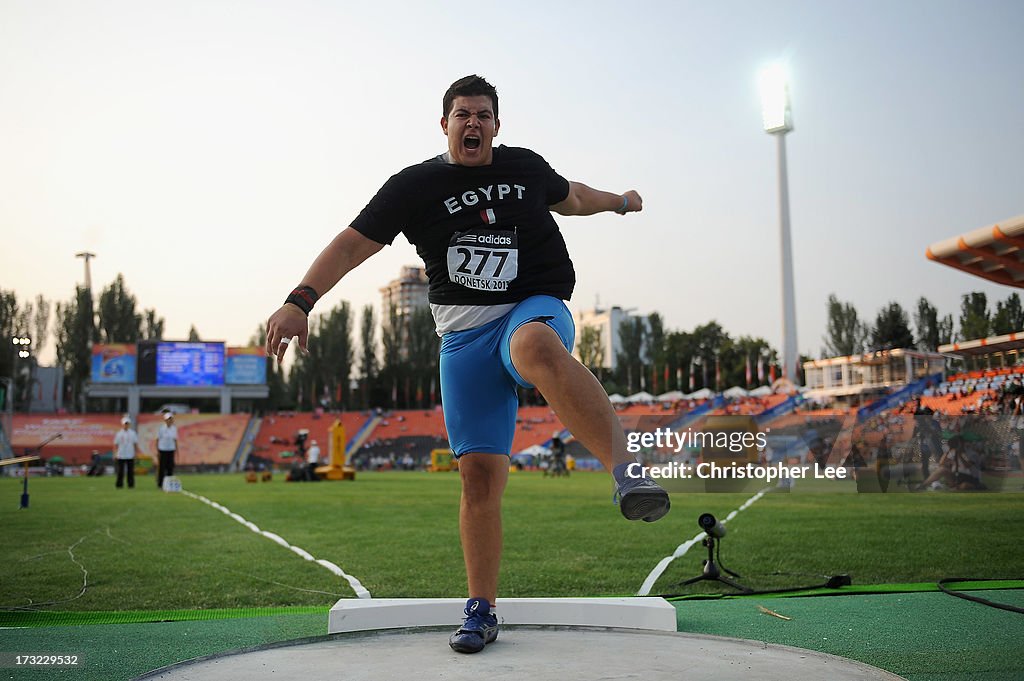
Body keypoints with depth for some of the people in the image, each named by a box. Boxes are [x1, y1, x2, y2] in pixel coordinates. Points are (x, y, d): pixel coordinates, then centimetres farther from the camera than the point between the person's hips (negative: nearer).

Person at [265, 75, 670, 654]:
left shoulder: (526, 167, 10)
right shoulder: (415, 187, 3)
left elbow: (570, 197, 32)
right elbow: (352, 244, -3)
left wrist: (619, 202, 47)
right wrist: (300, 303, -16)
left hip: (535, 310, 0)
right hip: (465, 334, 1)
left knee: (534, 346, -41)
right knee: (480, 474, -5)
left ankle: (628, 471, -46)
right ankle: (482, 612, 9)